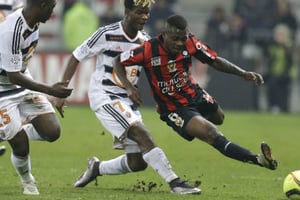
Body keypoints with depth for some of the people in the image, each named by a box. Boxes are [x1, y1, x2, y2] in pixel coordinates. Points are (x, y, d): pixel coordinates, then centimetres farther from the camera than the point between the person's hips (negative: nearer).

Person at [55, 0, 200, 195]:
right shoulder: (107, 34, -12)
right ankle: (175, 183, -27)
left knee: (138, 162, 2)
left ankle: (97, 168, 27)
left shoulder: (145, 41, 4)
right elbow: (77, 57, -5)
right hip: (103, 96, -7)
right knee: (143, 135, -25)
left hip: (127, 101, 7)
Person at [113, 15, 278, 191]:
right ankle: (258, 160, -34)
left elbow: (215, 61, -4)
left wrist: (243, 73, -16)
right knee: (212, 134, -23)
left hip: (196, 95, 6)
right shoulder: (148, 50, -26)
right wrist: (129, 87, -28)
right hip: (174, 109, -6)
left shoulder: (190, 43, -15)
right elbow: (118, 62, -13)